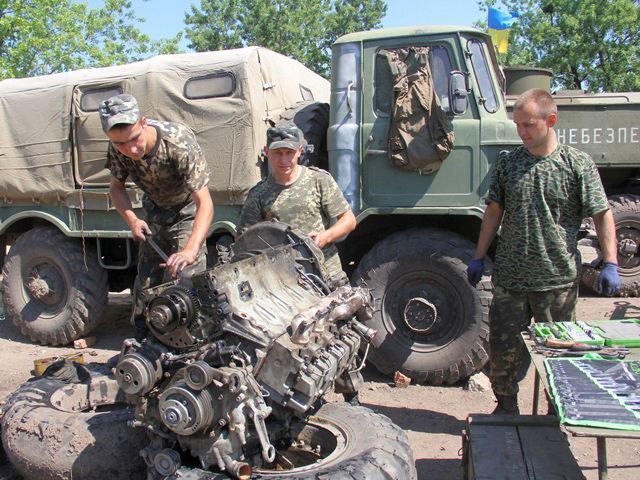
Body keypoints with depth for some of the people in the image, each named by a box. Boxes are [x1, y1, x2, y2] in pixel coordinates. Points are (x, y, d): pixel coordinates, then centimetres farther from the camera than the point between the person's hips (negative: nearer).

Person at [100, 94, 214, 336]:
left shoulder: (180, 143, -38)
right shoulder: (117, 148, -22)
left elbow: (205, 204, -41)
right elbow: (116, 186, -2)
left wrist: (190, 250, -55)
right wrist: (132, 219, -21)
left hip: (187, 210, -4)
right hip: (155, 209, 5)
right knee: (145, 282, 8)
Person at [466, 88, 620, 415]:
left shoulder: (578, 164, -4)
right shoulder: (507, 162, 5)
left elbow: (602, 215, -3)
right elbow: (494, 211, 11)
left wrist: (610, 264, -12)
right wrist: (478, 257, 10)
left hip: (558, 280, -2)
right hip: (509, 278, 3)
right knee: (502, 350, 8)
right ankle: (506, 409, 28)